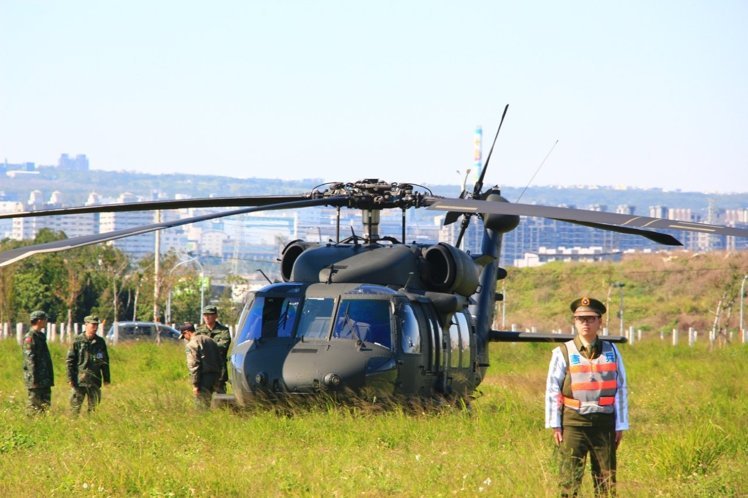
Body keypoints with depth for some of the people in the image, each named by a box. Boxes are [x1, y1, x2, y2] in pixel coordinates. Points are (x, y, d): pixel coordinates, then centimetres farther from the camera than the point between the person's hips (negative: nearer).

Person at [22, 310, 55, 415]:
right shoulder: (30, 337, -13)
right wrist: (34, 379, -22)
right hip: (35, 379, -9)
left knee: (46, 405, 9)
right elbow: (30, 359, -18)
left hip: (44, 379, 9)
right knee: (35, 407, -6)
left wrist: (50, 378, 19)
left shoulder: (41, 336, 16)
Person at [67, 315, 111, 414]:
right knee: (75, 407, -2)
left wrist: (106, 379, 13)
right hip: (79, 380, -3)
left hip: (95, 381, 3)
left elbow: (105, 361, 15)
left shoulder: (100, 342, 8)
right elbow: (70, 360, -3)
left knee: (94, 407, 6)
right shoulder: (78, 340, -3)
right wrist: (70, 378, -8)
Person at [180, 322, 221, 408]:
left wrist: (195, 384, -13)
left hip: (204, 377, -8)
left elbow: (193, 365, -16)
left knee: (202, 405, -5)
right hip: (215, 376, 8)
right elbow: (219, 360, 18)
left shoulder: (192, 344, -10)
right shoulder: (209, 340, 16)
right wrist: (218, 377, 20)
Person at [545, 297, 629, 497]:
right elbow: (552, 390, 1)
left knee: (607, 480, 3)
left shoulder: (611, 351, 9)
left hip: (604, 422, 2)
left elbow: (620, 389, 9)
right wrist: (554, 425, -4)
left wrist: (620, 425, 6)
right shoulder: (563, 353, 1)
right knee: (570, 481, -4)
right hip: (573, 422, -2)